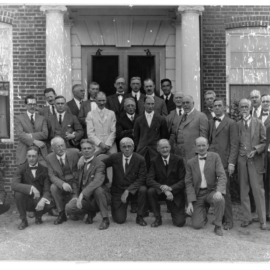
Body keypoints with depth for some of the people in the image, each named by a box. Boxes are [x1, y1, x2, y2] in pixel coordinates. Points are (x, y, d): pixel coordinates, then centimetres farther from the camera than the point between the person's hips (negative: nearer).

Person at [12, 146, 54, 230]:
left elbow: (47, 189, -11)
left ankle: (38, 215, 8)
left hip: (39, 201, 0)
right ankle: (23, 220, -8)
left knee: (50, 204, -30)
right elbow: (14, 185, -23)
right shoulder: (21, 168, -5)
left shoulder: (44, 169, -3)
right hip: (26, 202, 0)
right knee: (18, 193, -30)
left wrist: (43, 200, -32)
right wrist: (31, 188, -35)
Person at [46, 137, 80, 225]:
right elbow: (52, 176, -10)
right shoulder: (49, 158, -5)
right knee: (53, 187, -31)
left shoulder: (74, 152, -11)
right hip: (61, 184, 2)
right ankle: (61, 214, -10)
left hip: (76, 184, -2)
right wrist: (63, 184, -30)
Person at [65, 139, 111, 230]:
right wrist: (77, 196, -1)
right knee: (69, 207, -19)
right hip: (85, 198, 5)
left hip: (100, 197, -5)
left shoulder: (99, 163, -14)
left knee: (97, 189, -37)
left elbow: (97, 181, -31)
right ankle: (91, 213, 11)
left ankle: (105, 219, -20)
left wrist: (82, 194, -40)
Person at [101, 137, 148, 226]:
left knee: (143, 189, -34)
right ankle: (116, 209, 26)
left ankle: (140, 217, -12)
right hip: (118, 191, 0)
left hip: (134, 190, 0)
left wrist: (128, 191, -22)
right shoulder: (114, 157, -4)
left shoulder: (140, 159, -8)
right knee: (120, 220, -12)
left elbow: (142, 179, -12)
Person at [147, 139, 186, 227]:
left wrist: (171, 188, -23)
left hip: (175, 193, -1)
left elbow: (183, 180, -8)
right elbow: (149, 180, -13)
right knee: (150, 191, -33)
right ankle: (158, 218, -11)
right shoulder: (154, 161, -4)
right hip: (160, 192, 1)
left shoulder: (178, 160, -6)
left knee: (180, 223, -12)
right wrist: (162, 188, -29)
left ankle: (173, 210, 26)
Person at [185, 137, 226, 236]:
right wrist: (190, 202, -9)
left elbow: (222, 176, -9)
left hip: (212, 191, -1)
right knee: (196, 225, -10)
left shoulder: (215, 157, 0)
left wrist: (219, 191, -28)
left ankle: (218, 226, -11)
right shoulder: (190, 162, 4)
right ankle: (203, 214, 27)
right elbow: (189, 183, 2)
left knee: (220, 199, -36)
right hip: (198, 194, 1)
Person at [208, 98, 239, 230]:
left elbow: (234, 144, -4)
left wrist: (231, 163, -11)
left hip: (223, 161, -4)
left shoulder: (231, 123, 1)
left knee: (224, 192, -3)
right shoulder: (210, 122, 16)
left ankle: (228, 220, 8)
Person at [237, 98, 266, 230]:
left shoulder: (258, 123, 2)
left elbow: (265, 142, 2)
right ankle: (247, 218, 17)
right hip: (241, 160, 2)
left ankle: (262, 220, 9)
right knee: (243, 190, 6)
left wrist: (255, 150, -12)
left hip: (255, 160, -2)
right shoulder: (237, 124, 7)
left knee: (258, 190, -1)